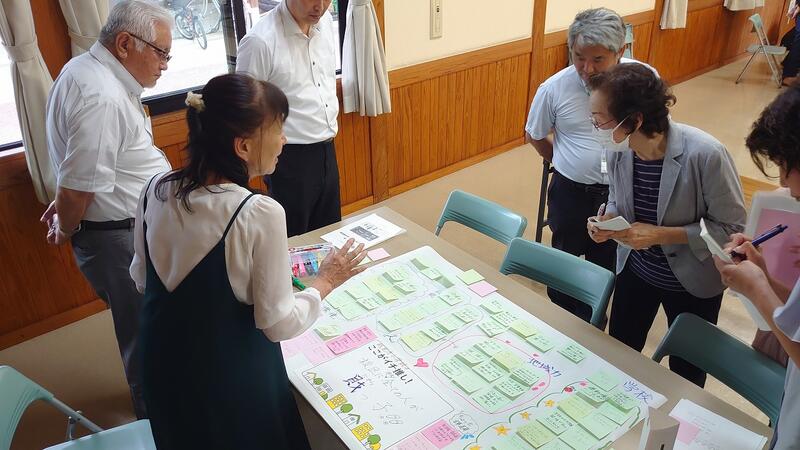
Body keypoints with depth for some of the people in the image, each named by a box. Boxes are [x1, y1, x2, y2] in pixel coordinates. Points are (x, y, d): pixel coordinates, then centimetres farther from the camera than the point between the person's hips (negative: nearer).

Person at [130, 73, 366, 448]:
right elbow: (279, 324, -21)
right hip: (233, 374, -5)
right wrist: (326, 281, -7)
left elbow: (141, 278, 4)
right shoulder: (259, 214, -28)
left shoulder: (156, 190, -10)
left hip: (163, 363, 5)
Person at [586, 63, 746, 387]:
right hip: (635, 271, 4)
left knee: (686, 374, 20)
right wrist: (607, 219, -19)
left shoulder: (705, 154, -32)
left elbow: (731, 227, -21)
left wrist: (661, 235, -30)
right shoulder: (618, 150, -16)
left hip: (693, 281, -4)